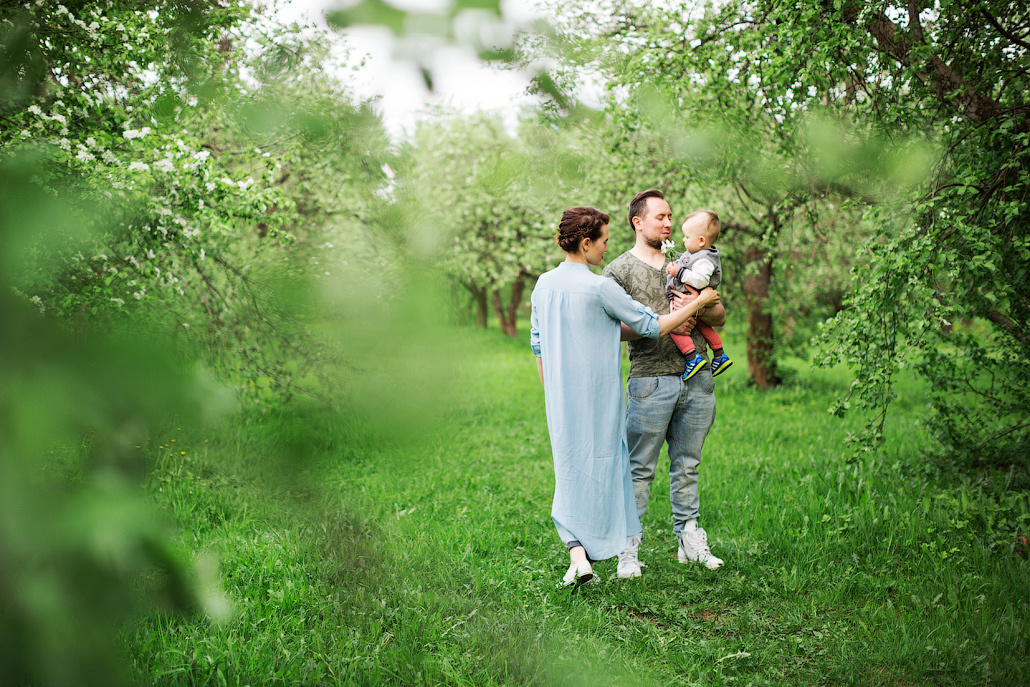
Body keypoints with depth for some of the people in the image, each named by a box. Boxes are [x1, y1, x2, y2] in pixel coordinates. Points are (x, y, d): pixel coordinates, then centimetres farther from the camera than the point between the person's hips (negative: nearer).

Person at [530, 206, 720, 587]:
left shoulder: (544, 285, 4)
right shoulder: (601, 288, -14)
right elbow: (652, 327, -8)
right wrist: (698, 302, 4)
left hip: (560, 401, 5)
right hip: (599, 399, -5)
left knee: (569, 470, 11)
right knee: (599, 469, 8)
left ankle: (576, 552, -1)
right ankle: (591, 550, 14)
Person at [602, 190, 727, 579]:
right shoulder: (619, 270, 3)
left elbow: (720, 317, 17)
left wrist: (699, 310, -5)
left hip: (696, 378, 5)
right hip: (651, 380, -4)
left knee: (687, 465, 10)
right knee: (640, 469, -3)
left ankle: (690, 541, 18)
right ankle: (629, 548, 3)